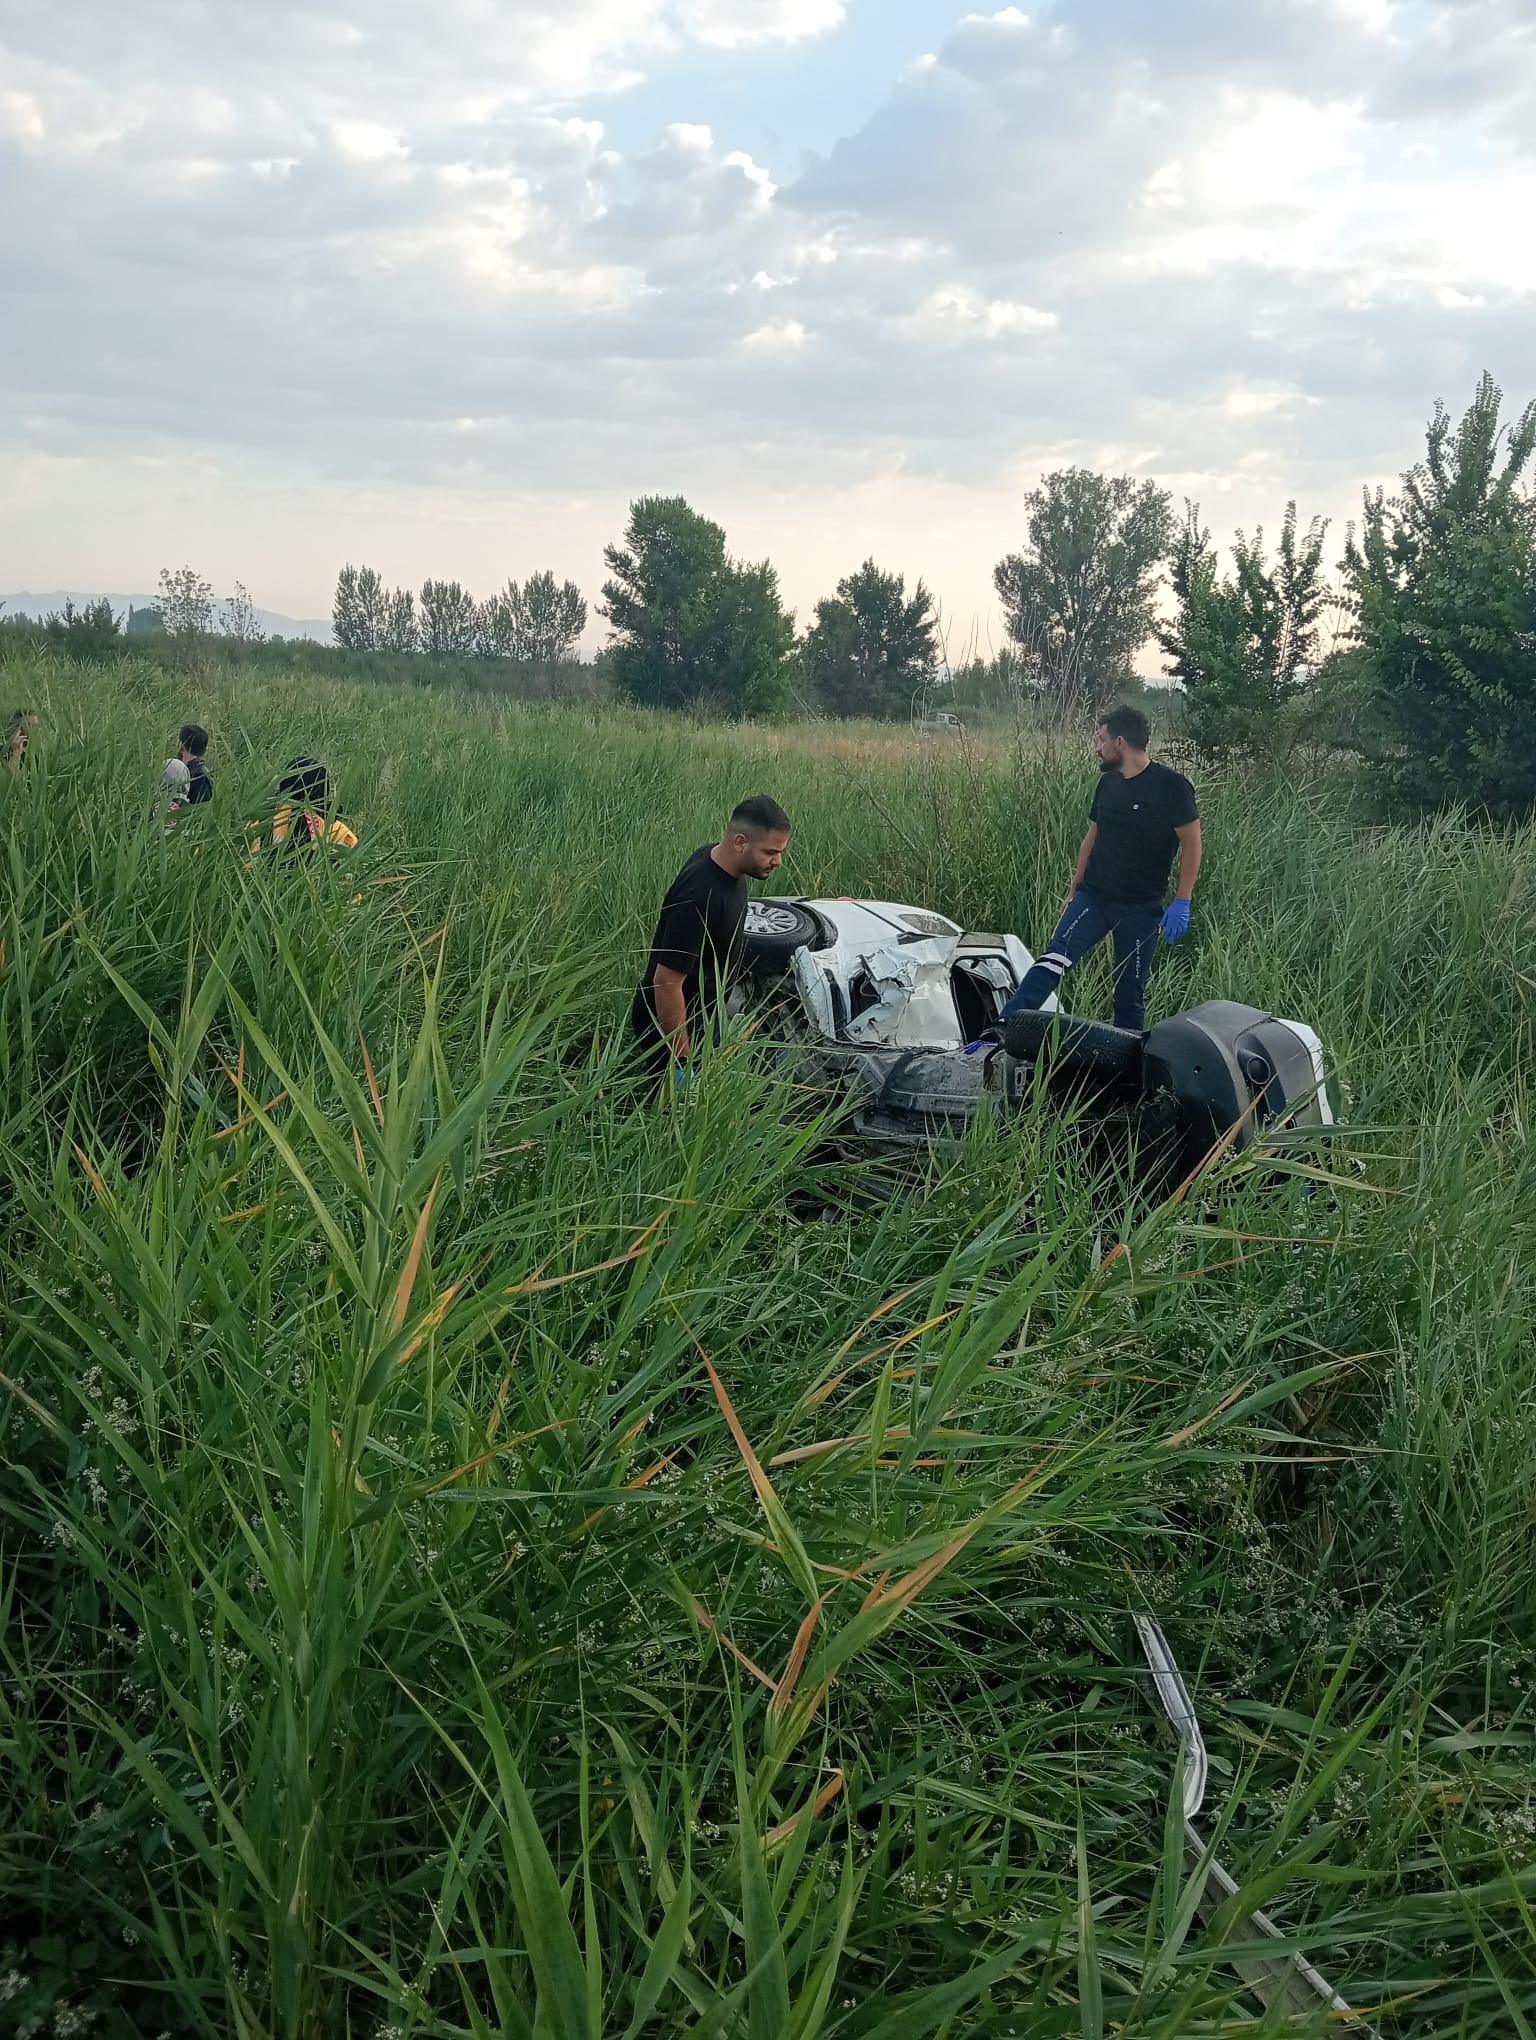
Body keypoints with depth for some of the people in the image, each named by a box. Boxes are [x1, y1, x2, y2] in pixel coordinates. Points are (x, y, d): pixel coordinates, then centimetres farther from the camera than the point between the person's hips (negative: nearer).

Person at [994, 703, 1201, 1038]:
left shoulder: (1171, 786, -10)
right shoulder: (1108, 783, 8)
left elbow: (1191, 844, -8)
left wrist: (1181, 903, -13)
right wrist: (1074, 891, 18)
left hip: (1141, 908, -4)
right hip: (1093, 896, 4)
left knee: (1130, 992, 5)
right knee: (1054, 960, -17)